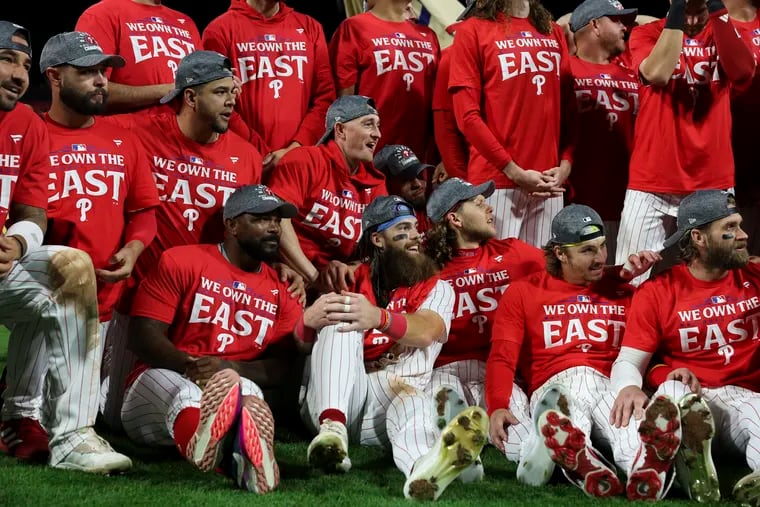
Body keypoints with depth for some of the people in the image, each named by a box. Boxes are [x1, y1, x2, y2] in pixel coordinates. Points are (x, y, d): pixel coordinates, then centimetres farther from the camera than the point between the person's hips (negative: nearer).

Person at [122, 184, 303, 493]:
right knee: (185, 393, -40)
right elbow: (142, 335, -2)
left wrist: (232, 369, -17)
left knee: (245, 390, -36)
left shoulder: (282, 289, 14)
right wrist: (189, 365, -22)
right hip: (162, 378, -2)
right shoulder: (181, 262, 5)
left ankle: (251, 451, -75)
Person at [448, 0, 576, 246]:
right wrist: (514, 171, -11)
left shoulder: (553, 33, 16)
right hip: (496, 183, -4)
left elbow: (569, 107, 14)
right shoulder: (473, 30, 1)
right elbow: (467, 116, -5)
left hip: (548, 185, 4)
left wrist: (565, 166, -1)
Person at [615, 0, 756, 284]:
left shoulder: (724, 34, 7)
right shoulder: (646, 34, 1)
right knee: (633, 278, -4)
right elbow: (657, 74, -20)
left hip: (713, 184, 2)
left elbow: (743, 74, -15)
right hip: (652, 182, -1)